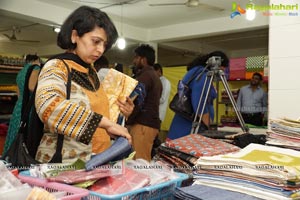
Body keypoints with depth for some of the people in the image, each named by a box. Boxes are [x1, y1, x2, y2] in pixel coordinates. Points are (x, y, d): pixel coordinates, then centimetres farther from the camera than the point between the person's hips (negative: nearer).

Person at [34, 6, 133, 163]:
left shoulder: (91, 71, 12)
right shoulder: (56, 67, -9)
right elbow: (48, 105, -29)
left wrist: (120, 113, 6)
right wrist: (106, 123, -28)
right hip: (63, 164, -6)